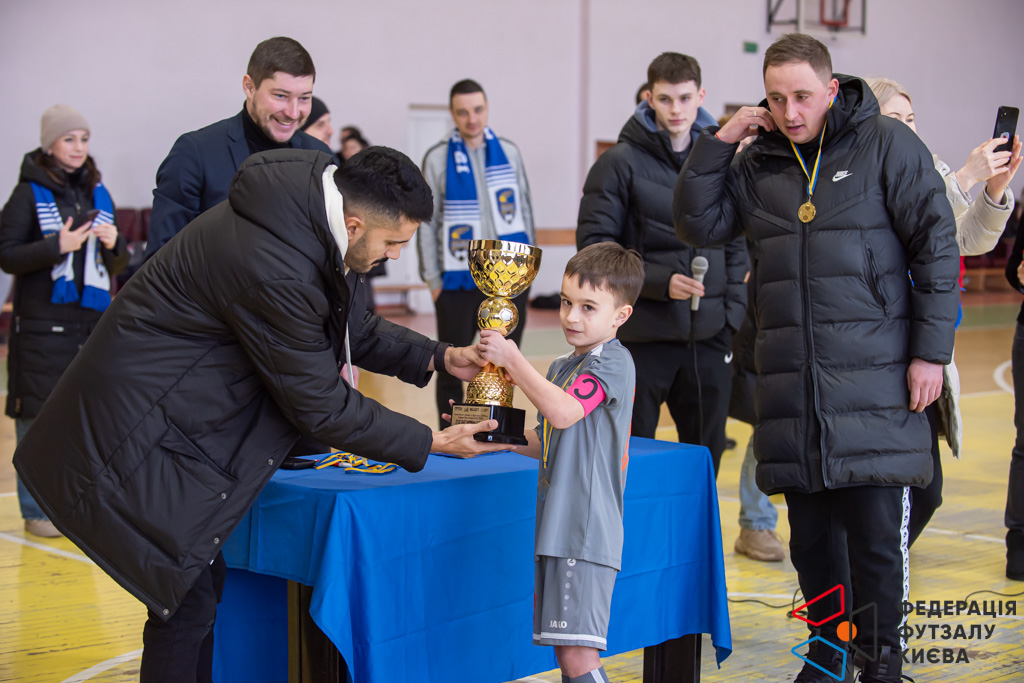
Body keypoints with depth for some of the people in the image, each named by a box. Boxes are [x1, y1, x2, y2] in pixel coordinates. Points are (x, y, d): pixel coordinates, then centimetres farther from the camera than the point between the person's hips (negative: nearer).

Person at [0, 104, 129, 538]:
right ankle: (38, 509, 6)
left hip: (94, 321, 5)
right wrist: (57, 246, -17)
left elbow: (118, 265, 19)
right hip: (43, 323, -5)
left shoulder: (98, 193, 14)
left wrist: (113, 245, -4)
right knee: (39, 414, -2)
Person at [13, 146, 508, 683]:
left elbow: (353, 329, 16)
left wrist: (438, 358, 6)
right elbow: (320, 408, -20)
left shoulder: (316, 201, -2)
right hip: (138, 431, -10)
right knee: (188, 596, -7)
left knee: (205, 585, 13)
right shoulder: (273, 266, -32)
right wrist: (430, 442, -12)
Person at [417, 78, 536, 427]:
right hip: (458, 279, -2)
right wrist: (433, 279, -4)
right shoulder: (437, 158, 0)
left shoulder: (509, 152, 7)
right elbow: (427, 223, 0)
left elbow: (524, 209, 12)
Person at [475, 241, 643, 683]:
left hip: (588, 530, -9)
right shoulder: (562, 367, 18)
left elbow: (563, 412, -24)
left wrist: (512, 359, -16)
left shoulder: (614, 362, -10)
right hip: (557, 529, 9)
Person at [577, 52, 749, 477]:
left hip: (711, 338, 4)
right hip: (643, 337, -4)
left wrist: (733, 312, 4)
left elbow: (736, 244, 15)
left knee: (707, 453, 12)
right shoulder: (620, 163, -4)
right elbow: (594, 244, -9)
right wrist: (660, 281, -19)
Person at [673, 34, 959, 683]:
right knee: (810, 534, 10)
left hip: (875, 382, -4)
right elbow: (699, 225, 9)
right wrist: (719, 140, 0)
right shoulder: (759, 164, 12)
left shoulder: (888, 146, -1)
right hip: (791, 383, 4)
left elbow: (937, 248, -2)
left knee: (877, 531, -4)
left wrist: (931, 352, -7)